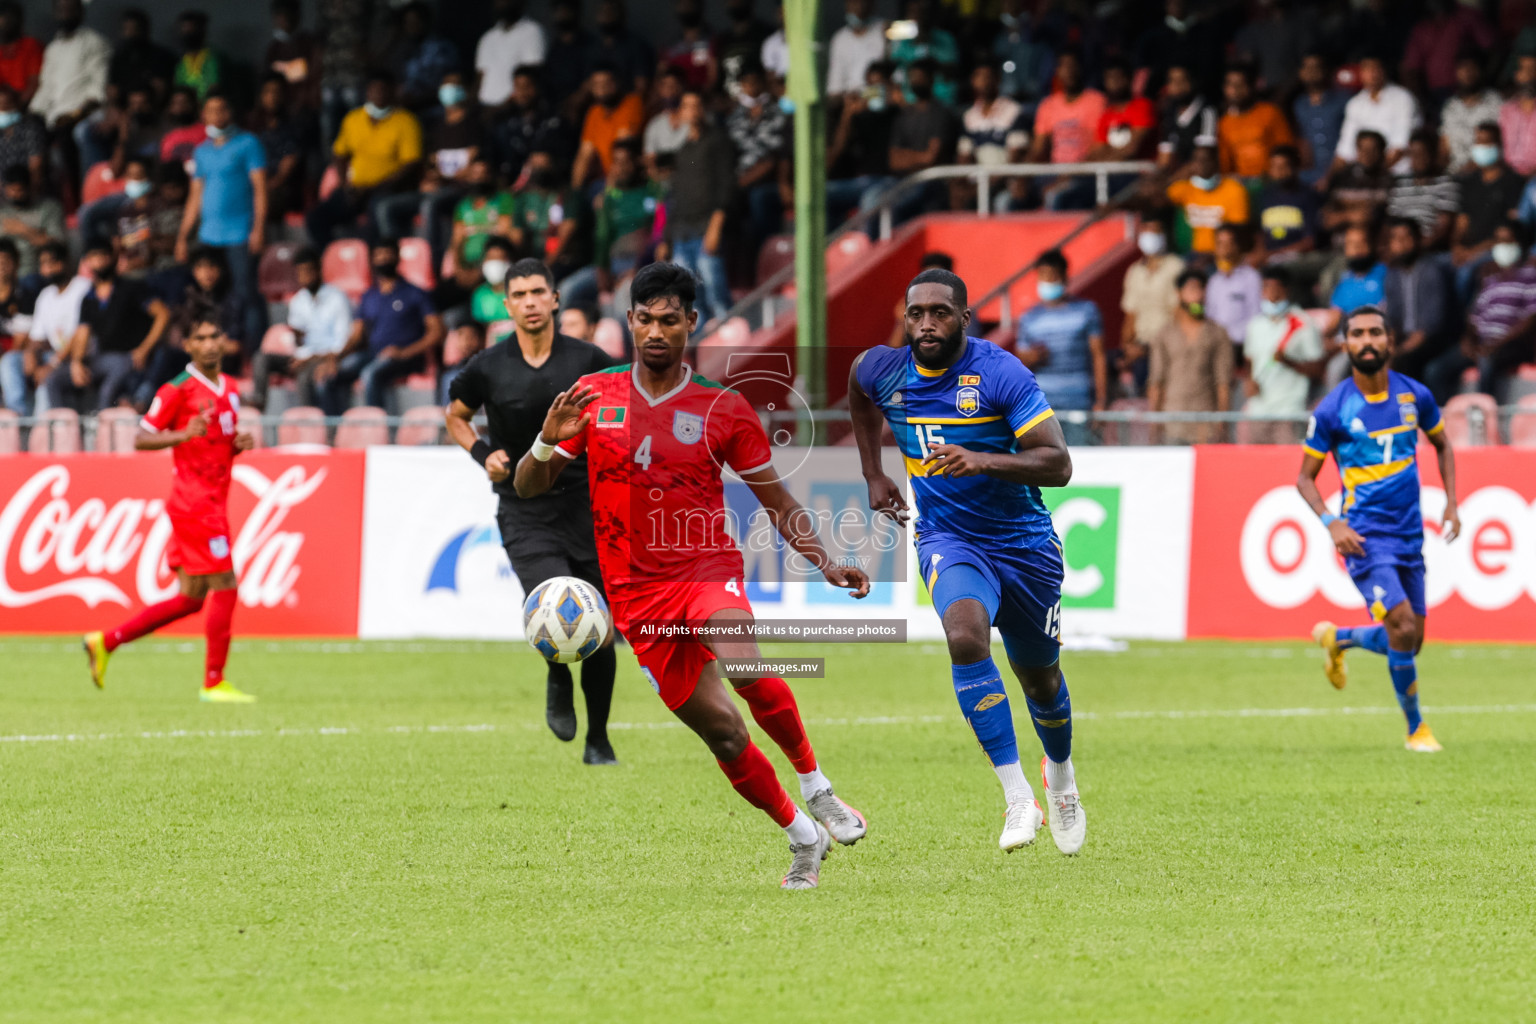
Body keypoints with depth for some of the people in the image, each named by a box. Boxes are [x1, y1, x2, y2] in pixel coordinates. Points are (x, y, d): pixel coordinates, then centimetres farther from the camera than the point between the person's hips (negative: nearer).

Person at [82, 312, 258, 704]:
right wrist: (183, 434, -26)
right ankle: (214, 682, -3)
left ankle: (105, 642, 17)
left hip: (213, 504, 9)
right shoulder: (178, 390, -9)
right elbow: (141, 440, -10)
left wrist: (239, 443, 3)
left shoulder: (230, 389, 14)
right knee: (225, 587, -9)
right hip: (194, 504, -9)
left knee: (190, 598, 9)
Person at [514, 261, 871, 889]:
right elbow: (528, 488, 8)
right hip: (635, 595, 2)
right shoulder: (593, 398, 5)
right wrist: (548, 442, -14)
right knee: (723, 732, -5)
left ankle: (816, 787, -10)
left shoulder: (724, 410, 2)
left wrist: (827, 566, -5)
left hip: (707, 573, -2)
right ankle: (802, 838, 15)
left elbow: (778, 503, 9)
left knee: (744, 666, -32)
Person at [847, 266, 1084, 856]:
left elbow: (1058, 464, -23)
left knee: (1040, 676, 16)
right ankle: (1018, 798, -30)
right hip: (948, 540, 1)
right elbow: (858, 392, 22)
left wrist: (982, 461, -38)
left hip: (1024, 544, -1)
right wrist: (874, 476, 19)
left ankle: (1060, 774, 50)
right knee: (965, 633, -31)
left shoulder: (1002, 374, -19)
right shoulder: (884, 371, -6)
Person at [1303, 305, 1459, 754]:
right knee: (1402, 629, -19)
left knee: (1409, 642, 9)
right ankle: (1416, 728, -2)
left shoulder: (1414, 395, 1)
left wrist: (1451, 504, 8)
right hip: (1364, 536, -5)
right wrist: (1331, 522, -16)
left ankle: (1337, 639, 39)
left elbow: (1442, 445, 20)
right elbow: (1305, 476, 0)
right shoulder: (1332, 410, -9)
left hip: (1409, 536, 5)